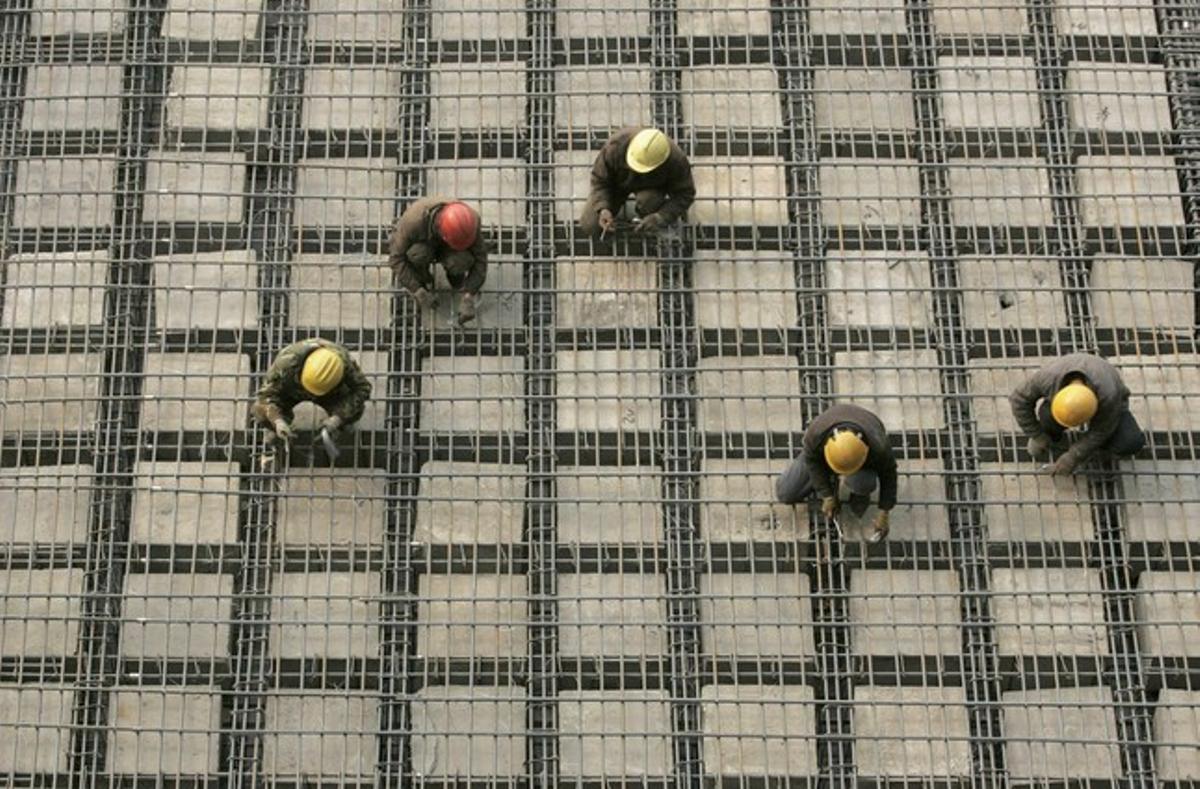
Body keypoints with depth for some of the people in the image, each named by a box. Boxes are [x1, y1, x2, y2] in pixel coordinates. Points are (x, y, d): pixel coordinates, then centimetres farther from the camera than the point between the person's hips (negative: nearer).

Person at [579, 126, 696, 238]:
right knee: (589, 226, -4)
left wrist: (661, 218, -38)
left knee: (646, 201, -37)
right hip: (619, 182, 1)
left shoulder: (676, 161, -38)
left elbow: (685, 195, -24)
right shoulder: (615, 146, -37)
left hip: (652, 186, -1)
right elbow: (599, 180, -22)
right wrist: (603, 209, -37)